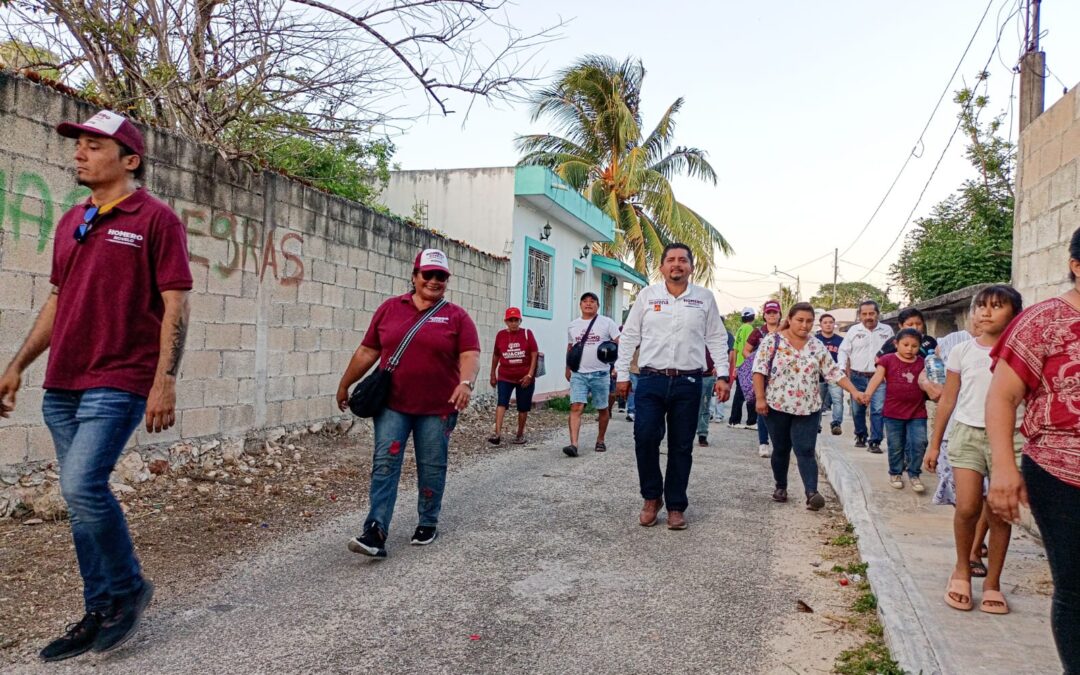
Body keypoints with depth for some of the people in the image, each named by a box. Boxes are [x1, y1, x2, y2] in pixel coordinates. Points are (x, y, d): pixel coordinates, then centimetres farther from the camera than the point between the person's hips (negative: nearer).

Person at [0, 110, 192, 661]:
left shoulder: (156, 219, -5)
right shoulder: (70, 223, 16)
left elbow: (175, 305, -10)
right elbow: (57, 300, 22)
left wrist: (165, 381, -17)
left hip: (119, 382, -7)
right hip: (62, 385, 7)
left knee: (82, 486, -17)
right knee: (81, 495, 10)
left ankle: (129, 589, 7)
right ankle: (100, 613, 22)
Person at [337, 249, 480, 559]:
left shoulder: (457, 317, 0)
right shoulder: (389, 308, 6)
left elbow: (470, 355, -9)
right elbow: (367, 351, 11)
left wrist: (466, 383, -28)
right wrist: (344, 384, 14)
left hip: (437, 409, -1)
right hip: (392, 405, 1)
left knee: (431, 469, 9)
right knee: (384, 464, -5)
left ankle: (428, 524, 25)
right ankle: (375, 532, -6)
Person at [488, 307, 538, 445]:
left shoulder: (527, 333, -3)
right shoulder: (500, 335, 1)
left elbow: (534, 354, -5)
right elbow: (496, 356, 11)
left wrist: (530, 374, -13)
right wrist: (493, 375, 14)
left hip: (525, 378, 0)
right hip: (505, 377, 0)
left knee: (523, 407, 8)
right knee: (502, 403, -16)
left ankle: (520, 434, 23)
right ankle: (497, 434, -23)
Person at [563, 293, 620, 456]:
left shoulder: (606, 323, 0)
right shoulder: (573, 325, 10)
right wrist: (568, 369, 20)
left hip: (600, 374, -1)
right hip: (579, 374, 1)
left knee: (603, 409, 10)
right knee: (576, 407, -13)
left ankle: (600, 440, 27)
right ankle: (573, 444, -19)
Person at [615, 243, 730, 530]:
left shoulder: (704, 298, 6)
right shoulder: (647, 295, 5)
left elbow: (716, 339, 10)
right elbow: (629, 336, 8)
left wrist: (722, 376, 2)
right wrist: (622, 374, 5)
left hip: (688, 382, 1)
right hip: (651, 380, 0)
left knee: (681, 447, 7)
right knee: (645, 439, -8)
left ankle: (676, 506, 19)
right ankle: (651, 497, 15)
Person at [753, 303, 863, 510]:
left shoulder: (817, 347, 7)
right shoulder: (772, 341, -5)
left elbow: (834, 373, 8)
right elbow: (759, 370, -8)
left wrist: (855, 392, -1)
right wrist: (760, 398, -14)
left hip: (808, 409, 2)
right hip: (777, 406, -2)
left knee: (805, 451, -5)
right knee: (781, 449, 10)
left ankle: (812, 493, -12)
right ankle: (780, 487, 26)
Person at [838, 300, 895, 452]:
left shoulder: (887, 330, 6)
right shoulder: (853, 330, 4)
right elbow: (843, 351, 5)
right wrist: (842, 369, -7)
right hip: (857, 377, 1)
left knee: (878, 410, -10)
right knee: (857, 410, 10)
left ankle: (875, 441, -4)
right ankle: (860, 436, 29)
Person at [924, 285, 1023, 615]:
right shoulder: (961, 352, 4)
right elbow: (948, 400, 8)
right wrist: (934, 444, 9)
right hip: (967, 432, 0)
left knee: (1000, 513, 4)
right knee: (967, 507, -10)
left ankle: (992, 582, 20)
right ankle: (962, 570, 15)